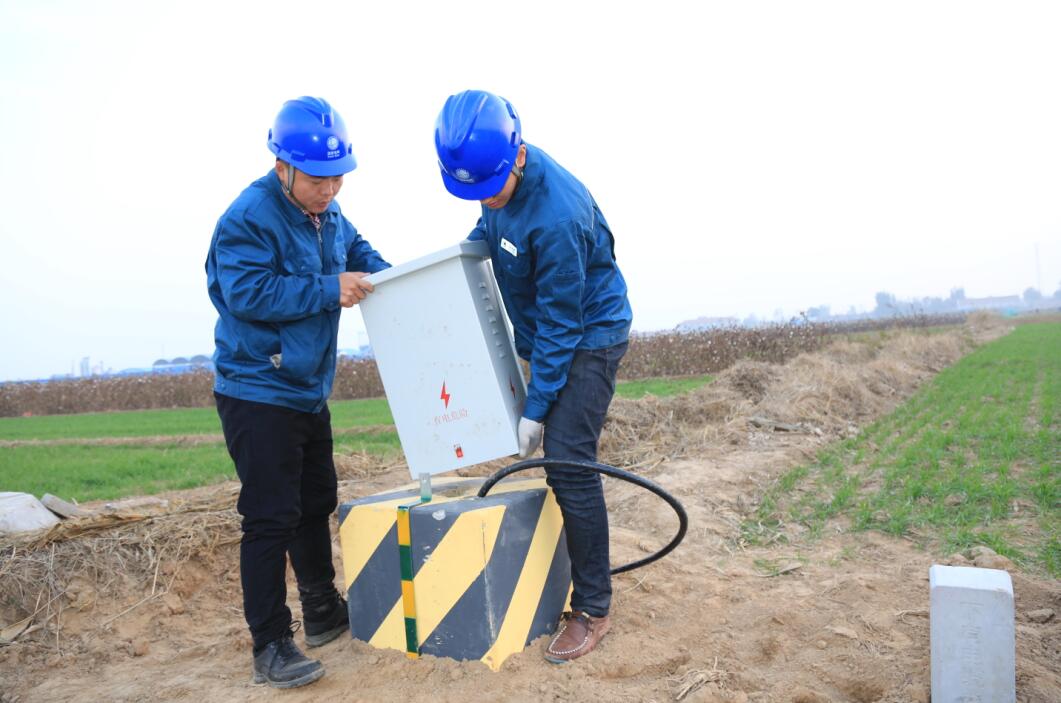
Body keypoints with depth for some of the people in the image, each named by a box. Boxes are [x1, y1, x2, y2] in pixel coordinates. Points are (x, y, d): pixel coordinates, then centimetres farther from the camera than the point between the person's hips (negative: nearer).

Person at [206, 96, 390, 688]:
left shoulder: (328, 215, 7)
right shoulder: (249, 217, -19)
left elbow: (358, 251, 23)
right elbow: (248, 294, -27)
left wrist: (391, 279, 3)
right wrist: (330, 290, -27)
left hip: (309, 391, 9)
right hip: (257, 392, -9)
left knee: (317, 505, 18)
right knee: (271, 519, -6)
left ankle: (323, 612, 35)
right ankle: (272, 647, 6)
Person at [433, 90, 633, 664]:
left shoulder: (557, 214, -32)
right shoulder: (502, 180, -7)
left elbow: (560, 323, -26)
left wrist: (536, 407, -20)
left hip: (589, 338, -8)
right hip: (545, 336, 8)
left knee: (568, 463, -12)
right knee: (561, 464, 12)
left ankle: (592, 609, 1)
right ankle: (565, 579, 25)